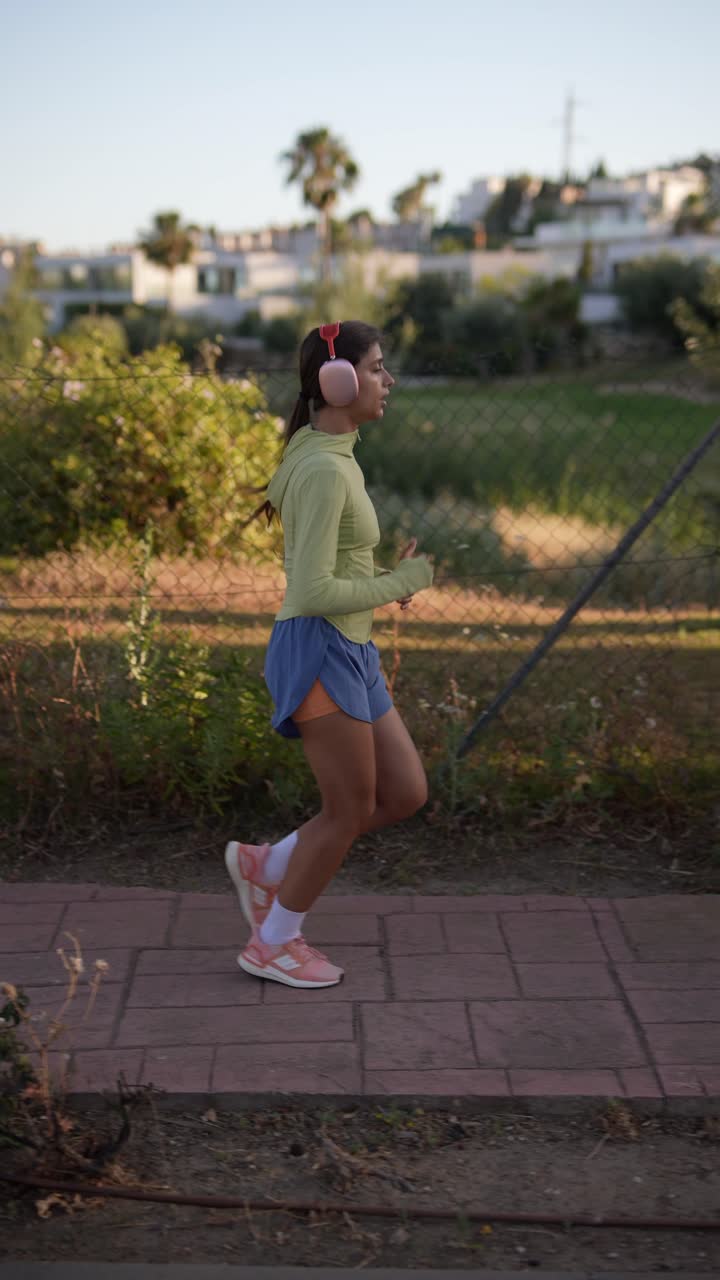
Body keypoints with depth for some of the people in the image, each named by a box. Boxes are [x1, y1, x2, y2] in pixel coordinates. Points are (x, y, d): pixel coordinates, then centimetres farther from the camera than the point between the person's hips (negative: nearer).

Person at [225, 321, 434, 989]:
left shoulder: (331, 456, 12)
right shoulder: (325, 469, -18)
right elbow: (313, 592, -22)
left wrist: (390, 579, 7)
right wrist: (397, 583, -12)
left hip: (350, 652, 10)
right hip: (319, 650, -10)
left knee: (406, 794, 11)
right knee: (351, 809, 3)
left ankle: (265, 865, 23)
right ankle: (274, 943, 21)